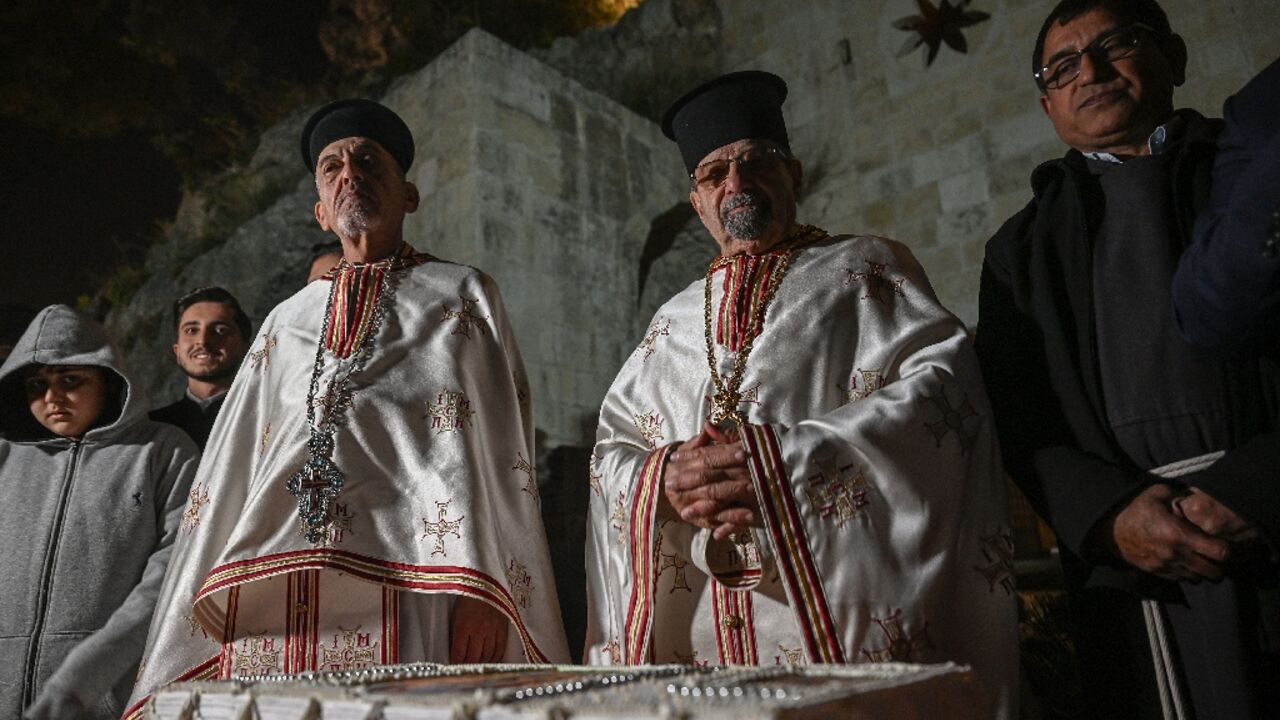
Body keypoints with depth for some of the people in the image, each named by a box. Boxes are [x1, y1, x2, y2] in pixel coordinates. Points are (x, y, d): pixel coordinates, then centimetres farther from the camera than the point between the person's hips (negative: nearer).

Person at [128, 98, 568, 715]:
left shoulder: (462, 296, 10)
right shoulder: (286, 322, 22)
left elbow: (493, 449, -1)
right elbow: (233, 468, 20)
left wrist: (480, 590, -14)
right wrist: (196, 619, 13)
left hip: (400, 587, -3)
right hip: (267, 596, 4)